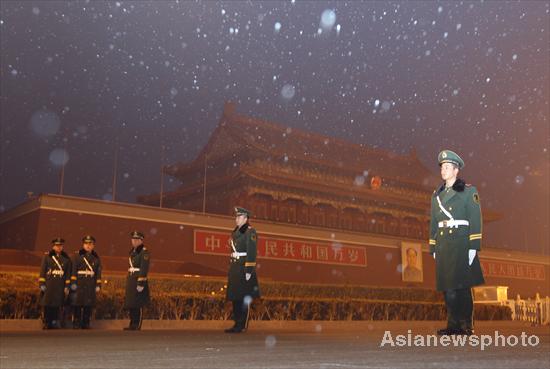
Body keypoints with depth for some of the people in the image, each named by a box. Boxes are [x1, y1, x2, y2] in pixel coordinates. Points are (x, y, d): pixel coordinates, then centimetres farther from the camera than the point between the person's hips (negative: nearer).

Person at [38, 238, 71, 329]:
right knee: (47, 305, -1)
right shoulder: (47, 256, 3)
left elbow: (68, 273, 9)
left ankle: (55, 323, 8)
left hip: (60, 286, 2)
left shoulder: (66, 258, 9)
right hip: (48, 284, -1)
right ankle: (46, 323, 8)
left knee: (57, 305, 0)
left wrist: (67, 286, 4)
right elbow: (42, 270, 0)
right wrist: (42, 284, -6)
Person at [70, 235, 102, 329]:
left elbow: (98, 272, 11)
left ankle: (86, 324, 12)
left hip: (91, 285, 3)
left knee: (89, 305, 3)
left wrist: (98, 285, 5)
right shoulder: (78, 255, 4)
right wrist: (73, 282, -9)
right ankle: (76, 324, 4)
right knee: (77, 305, -3)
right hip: (79, 284, -3)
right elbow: (73, 269, -1)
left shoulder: (96, 258, 12)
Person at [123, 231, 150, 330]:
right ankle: (132, 325, 21)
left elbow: (144, 269, -18)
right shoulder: (133, 251, 15)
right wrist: (129, 281, 19)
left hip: (139, 280, -9)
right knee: (131, 304, 12)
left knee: (138, 305, -5)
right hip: (131, 280, 9)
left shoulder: (144, 252, -11)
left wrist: (141, 283, -23)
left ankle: (137, 326, 1)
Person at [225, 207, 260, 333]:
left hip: (244, 267, -9)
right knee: (235, 297, 9)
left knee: (244, 297, -6)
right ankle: (237, 324, 14)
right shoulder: (236, 231, 18)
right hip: (235, 267, 9)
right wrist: (231, 269, 18)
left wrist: (249, 270, -21)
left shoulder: (250, 232, -8)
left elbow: (252, 252, -15)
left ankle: (242, 325, -2)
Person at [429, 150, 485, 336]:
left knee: (462, 285, -6)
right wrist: (433, 248, 13)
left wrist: (474, 246, -12)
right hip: (443, 243, 5)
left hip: (461, 241, -5)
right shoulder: (437, 195, 17)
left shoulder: (469, 191, 2)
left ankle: (467, 324, 0)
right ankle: (453, 324, 8)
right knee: (448, 286, 3)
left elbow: (475, 221, -4)